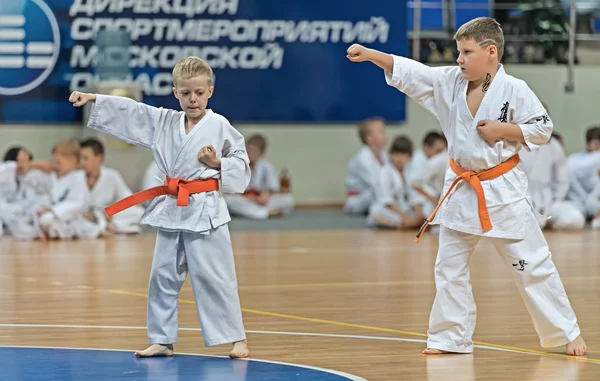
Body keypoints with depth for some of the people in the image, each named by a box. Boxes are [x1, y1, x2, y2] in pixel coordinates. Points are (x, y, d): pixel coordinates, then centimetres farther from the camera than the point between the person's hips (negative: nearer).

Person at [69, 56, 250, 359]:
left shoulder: (219, 126, -5)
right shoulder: (163, 121, 8)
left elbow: (240, 162, -1)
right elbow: (128, 110, 6)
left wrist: (217, 162, -17)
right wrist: (92, 98, 1)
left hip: (205, 211, -6)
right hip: (171, 209, 6)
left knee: (212, 275, -6)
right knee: (163, 275, 9)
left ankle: (236, 337, 2)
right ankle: (162, 340, 19)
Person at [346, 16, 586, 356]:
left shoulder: (514, 90, -14)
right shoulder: (450, 82, -2)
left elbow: (541, 129, -9)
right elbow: (407, 72, -4)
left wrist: (503, 130, -21)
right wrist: (368, 54, -13)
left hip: (503, 190, -5)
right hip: (462, 189, 5)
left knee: (533, 265, -2)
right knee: (450, 267, 9)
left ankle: (568, 334, 8)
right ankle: (450, 337, 20)